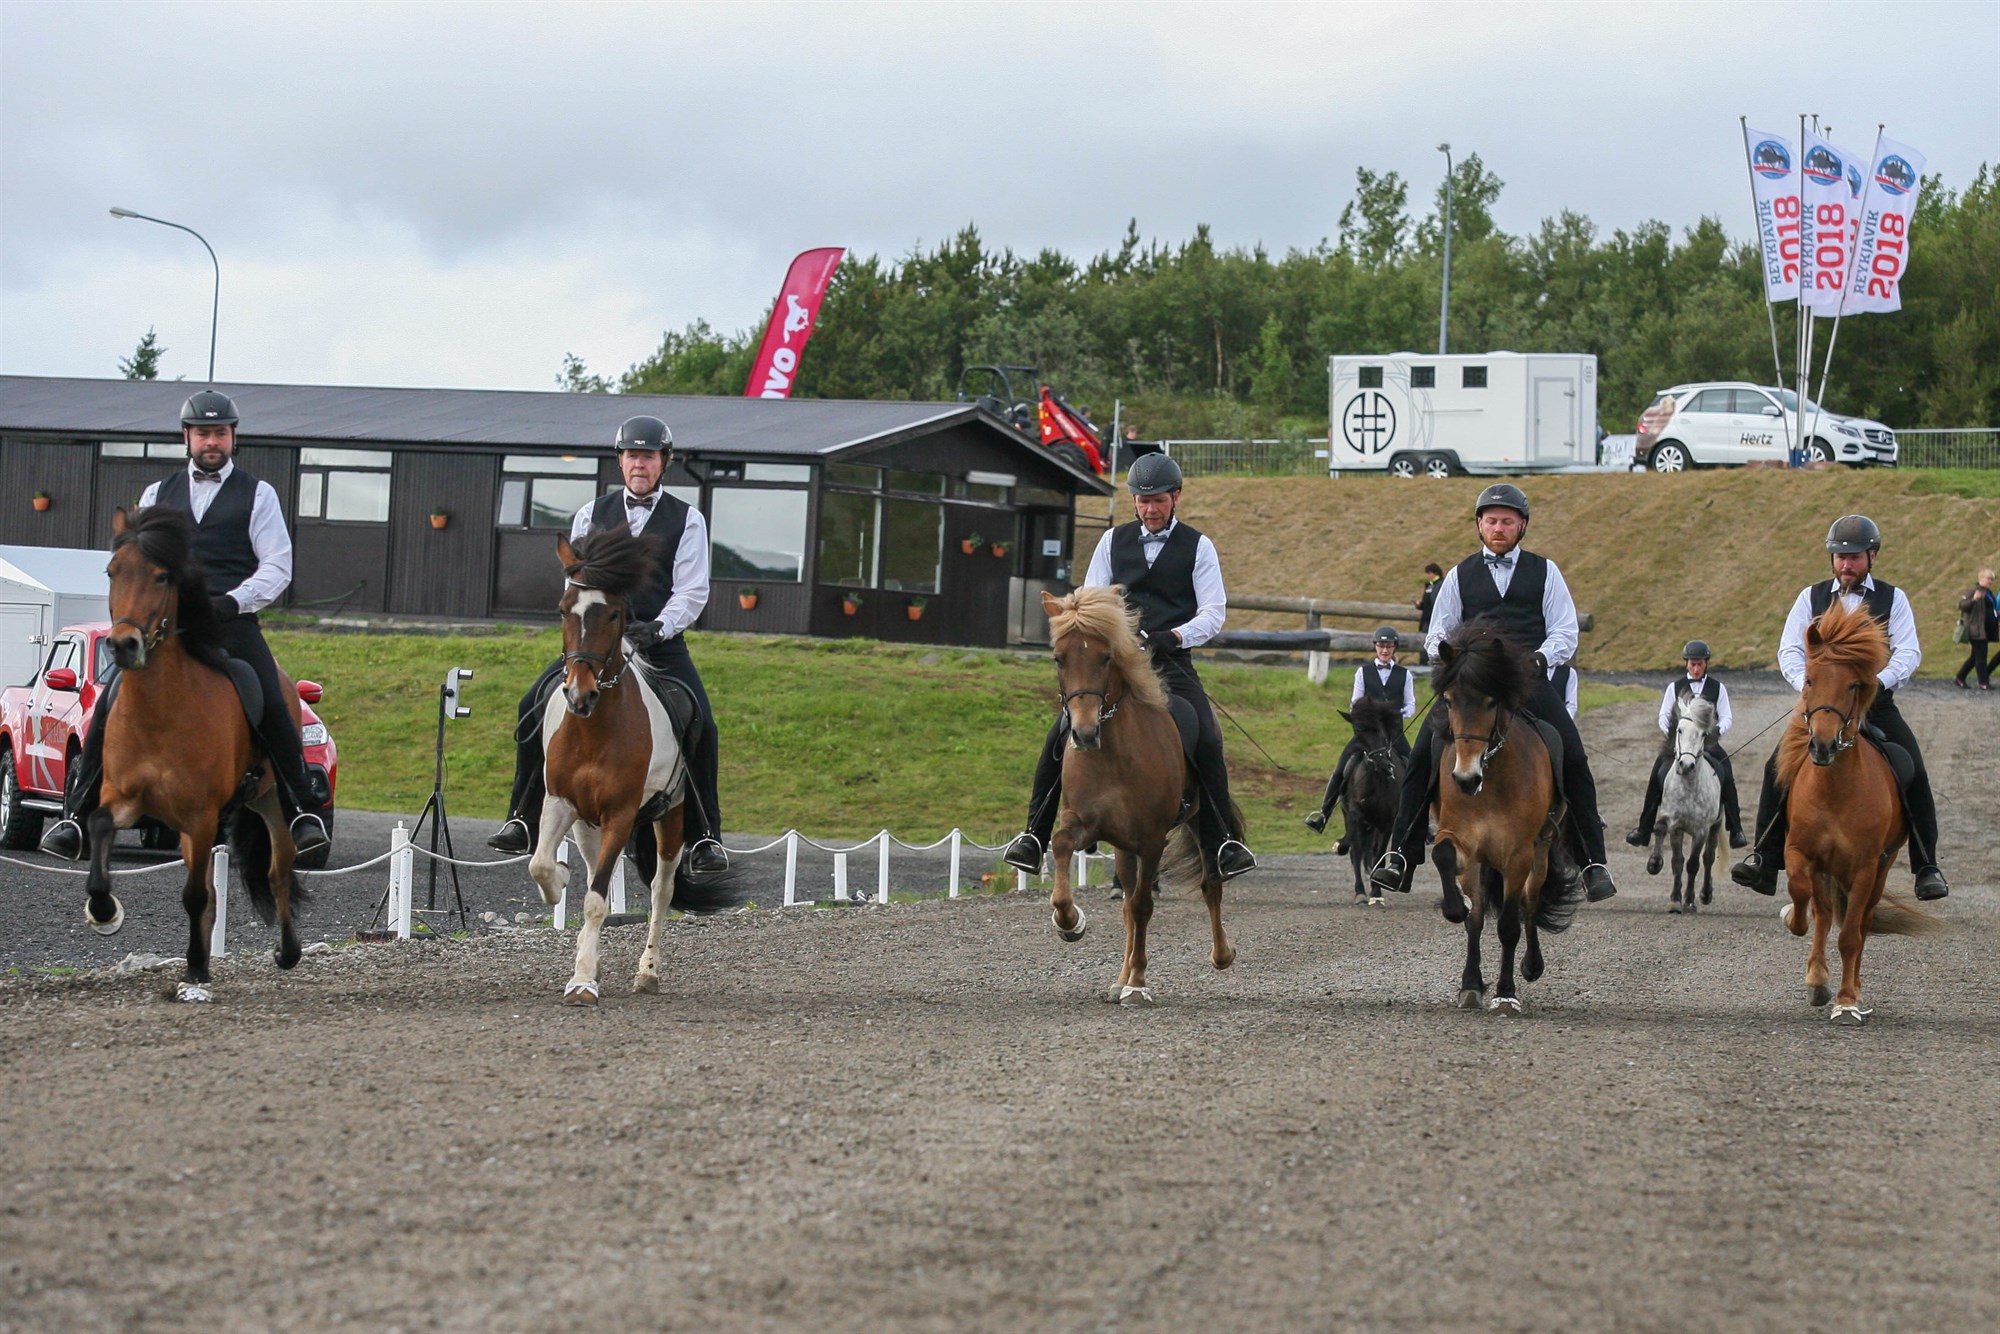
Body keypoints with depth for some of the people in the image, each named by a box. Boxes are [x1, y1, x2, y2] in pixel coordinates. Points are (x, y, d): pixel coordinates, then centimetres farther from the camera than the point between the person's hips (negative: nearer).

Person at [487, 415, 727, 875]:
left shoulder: (686, 520, 4)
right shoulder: (592, 514, 11)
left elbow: (692, 590, -2)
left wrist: (659, 627, -19)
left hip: (661, 645, -2)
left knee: (700, 727, -18)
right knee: (536, 707, -13)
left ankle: (705, 838, -6)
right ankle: (523, 823, -2)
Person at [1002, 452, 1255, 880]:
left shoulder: (1198, 547, 7)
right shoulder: (1114, 542, 13)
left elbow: (1214, 613, 2)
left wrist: (1175, 636, -17)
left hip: (1170, 660, -1)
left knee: (1207, 742, -20)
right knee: (1062, 735, -16)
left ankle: (1225, 844, -11)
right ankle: (1034, 836, -9)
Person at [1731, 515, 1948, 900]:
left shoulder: (1892, 598, 5)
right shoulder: (1811, 597, 9)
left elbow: (1909, 653, -3)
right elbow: (1789, 650, 3)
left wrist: (1878, 683, -22)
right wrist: (1807, 685, -17)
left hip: (1876, 706, -1)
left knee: (1914, 774, -17)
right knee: (1778, 768, -16)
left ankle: (1927, 869, -9)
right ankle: (1765, 861, -12)